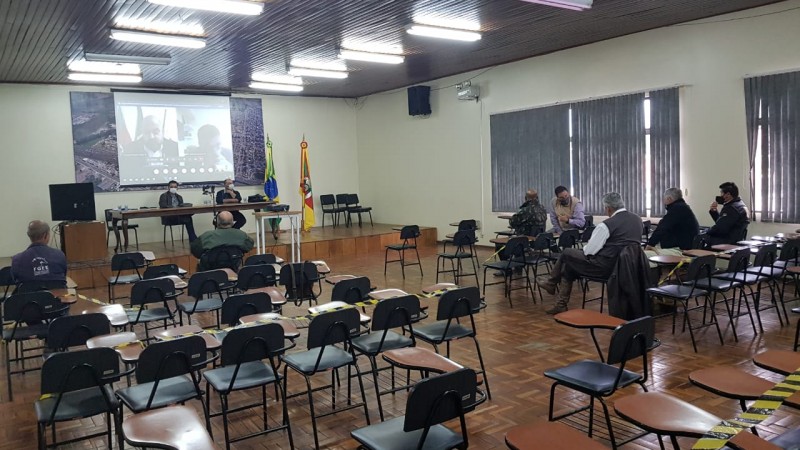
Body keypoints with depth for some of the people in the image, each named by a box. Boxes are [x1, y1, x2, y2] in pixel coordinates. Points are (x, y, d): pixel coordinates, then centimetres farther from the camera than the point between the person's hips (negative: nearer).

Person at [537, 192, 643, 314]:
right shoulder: (637, 219, 4)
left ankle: (551, 281, 35)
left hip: (605, 267, -8)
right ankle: (561, 305, 21)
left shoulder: (607, 224, -19)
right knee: (569, 266, 17)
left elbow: (589, 251, -13)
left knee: (567, 254, 11)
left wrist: (583, 249, 11)